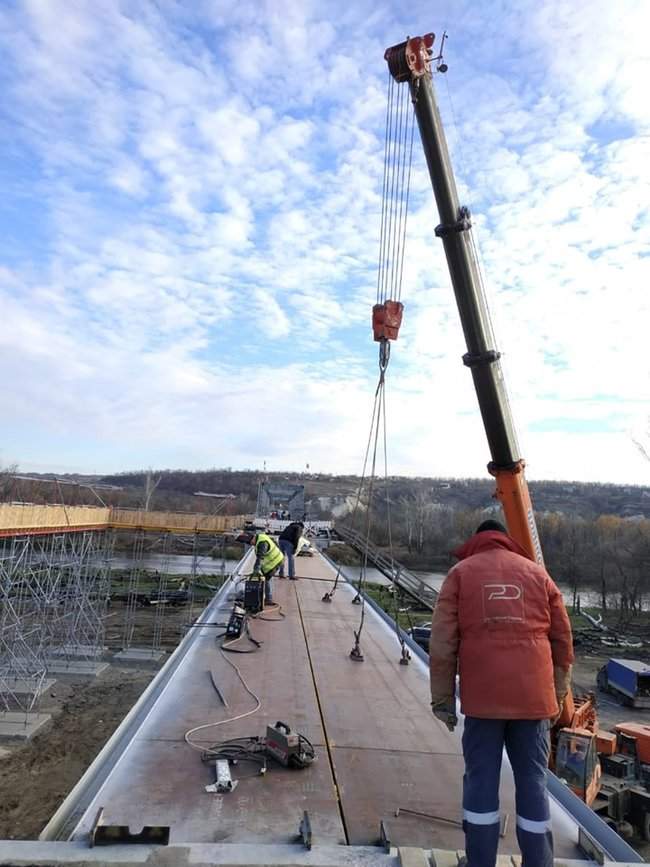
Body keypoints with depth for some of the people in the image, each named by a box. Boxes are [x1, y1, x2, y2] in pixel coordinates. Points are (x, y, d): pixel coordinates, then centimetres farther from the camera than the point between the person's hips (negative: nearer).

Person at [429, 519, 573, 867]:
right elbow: (562, 641, 12)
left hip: (482, 695, -2)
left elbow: (442, 643, -1)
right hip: (532, 695, 2)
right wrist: (558, 694, 19)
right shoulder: (537, 572, 11)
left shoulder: (461, 572, 5)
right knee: (533, 780, 12)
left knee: (481, 779, 8)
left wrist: (442, 698, 4)